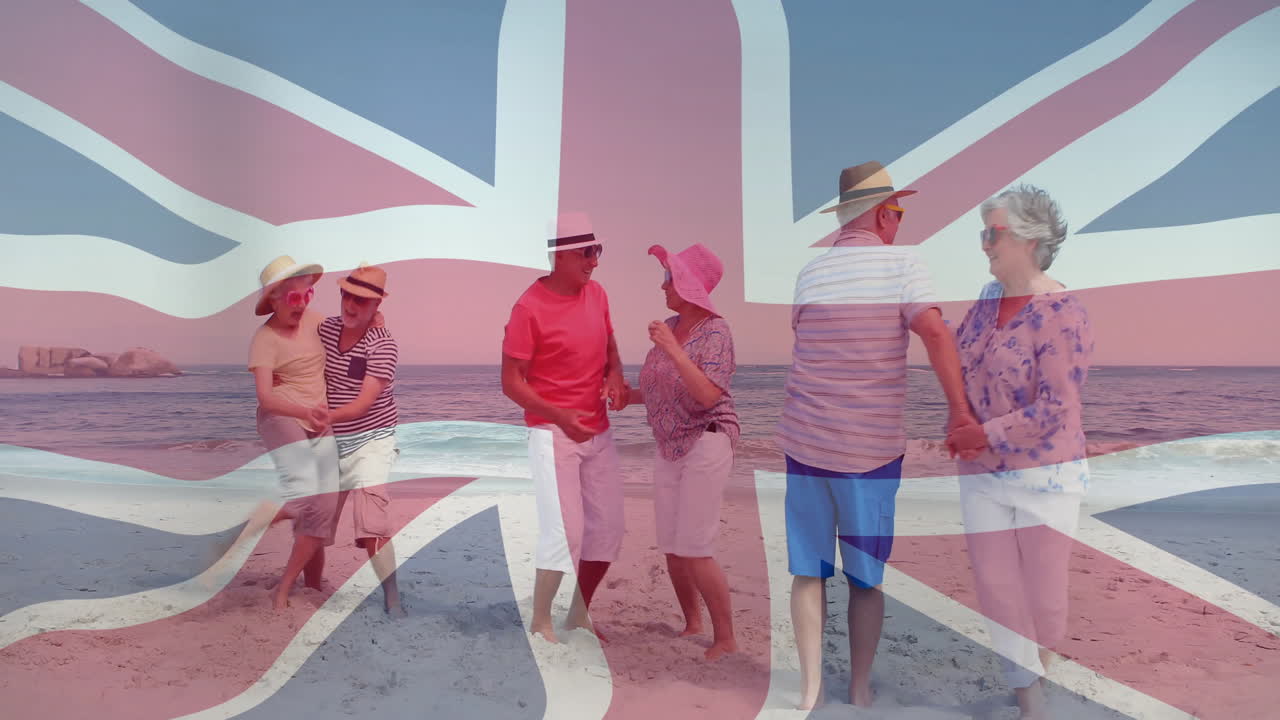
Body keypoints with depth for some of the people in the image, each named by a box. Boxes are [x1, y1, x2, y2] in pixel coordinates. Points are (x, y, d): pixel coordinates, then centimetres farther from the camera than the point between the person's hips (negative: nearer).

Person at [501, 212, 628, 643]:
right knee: (564, 533, -8)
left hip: (598, 433, 7)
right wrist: (560, 417, -26)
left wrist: (615, 377, -5)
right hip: (553, 435, -7)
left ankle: (579, 615, 30)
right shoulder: (530, 307, -14)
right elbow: (511, 382, -13)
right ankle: (540, 622, 16)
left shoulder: (596, 294, 4)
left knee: (608, 529, 10)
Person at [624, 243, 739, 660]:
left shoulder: (715, 331, -14)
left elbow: (707, 394, -27)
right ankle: (693, 626, 29)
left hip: (706, 445, -7)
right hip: (668, 449, 7)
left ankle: (726, 640, 9)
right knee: (671, 549, 11)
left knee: (694, 551, -7)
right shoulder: (669, 326, 6)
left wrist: (671, 348, -30)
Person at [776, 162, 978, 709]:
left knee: (808, 571, 12)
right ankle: (860, 692, 22)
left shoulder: (809, 273, 5)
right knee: (866, 578, 12)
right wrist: (960, 408, -19)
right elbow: (933, 331, -20)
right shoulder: (901, 264, -5)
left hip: (806, 443, 3)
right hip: (871, 448, -2)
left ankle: (811, 689, 15)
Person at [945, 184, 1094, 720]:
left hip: (1044, 475, -5)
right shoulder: (989, 301, 4)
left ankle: (1034, 670, 38)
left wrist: (985, 435, -18)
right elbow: (955, 361, 18)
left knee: (1043, 595, 8)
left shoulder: (1062, 314, -16)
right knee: (998, 590, 8)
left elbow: (1055, 409, -20)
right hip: (981, 476, 6)